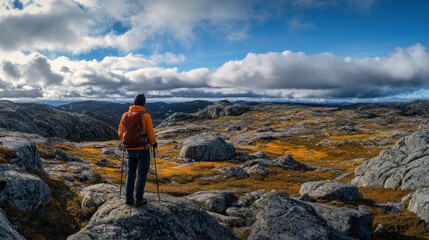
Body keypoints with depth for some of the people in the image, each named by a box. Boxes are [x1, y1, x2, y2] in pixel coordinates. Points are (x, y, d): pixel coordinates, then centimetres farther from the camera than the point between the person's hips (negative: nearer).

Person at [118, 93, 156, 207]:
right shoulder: (146, 116, -14)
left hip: (130, 149, 4)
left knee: (130, 173, 17)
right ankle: (139, 200, 10)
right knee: (142, 175, 6)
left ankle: (128, 198, 17)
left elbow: (120, 133, 6)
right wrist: (153, 143, 9)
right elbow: (151, 134, -11)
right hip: (143, 149, -4)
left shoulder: (125, 115, 0)